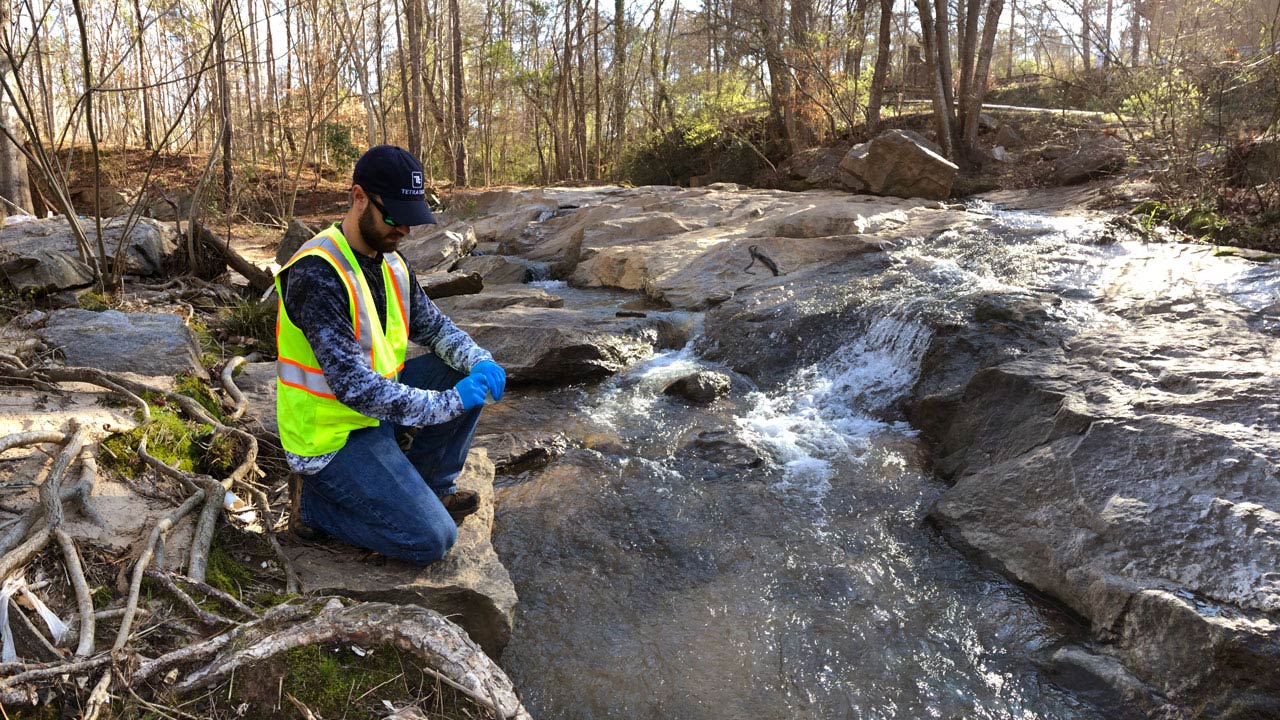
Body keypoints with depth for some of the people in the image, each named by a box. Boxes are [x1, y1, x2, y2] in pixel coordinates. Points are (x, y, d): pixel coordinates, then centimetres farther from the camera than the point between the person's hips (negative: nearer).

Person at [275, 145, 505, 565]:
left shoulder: (390, 262, 2)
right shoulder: (317, 274, -26)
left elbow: (434, 326, 11)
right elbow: (354, 387, -31)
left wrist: (480, 360, -10)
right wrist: (448, 403, -29)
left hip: (376, 404, 9)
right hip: (332, 435, -9)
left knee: (464, 372, -1)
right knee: (432, 540, -15)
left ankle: (430, 487, 11)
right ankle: (313, 502, 3)